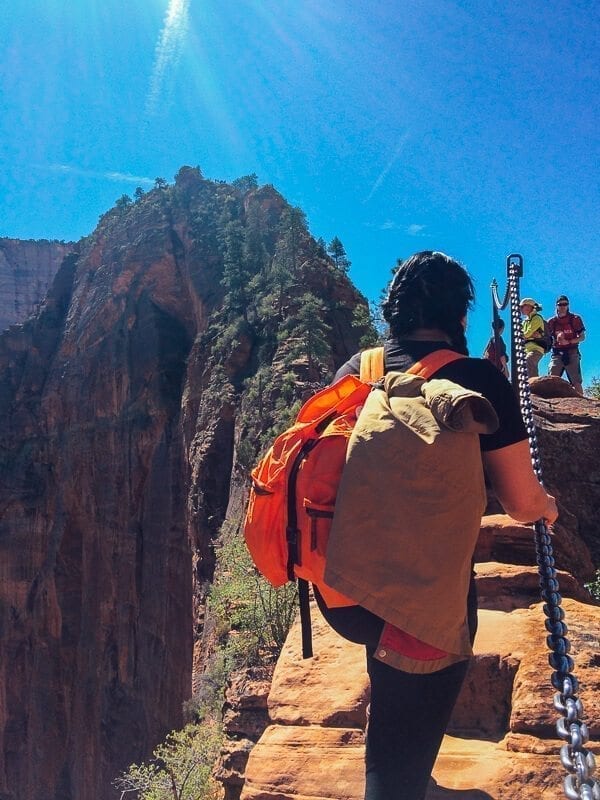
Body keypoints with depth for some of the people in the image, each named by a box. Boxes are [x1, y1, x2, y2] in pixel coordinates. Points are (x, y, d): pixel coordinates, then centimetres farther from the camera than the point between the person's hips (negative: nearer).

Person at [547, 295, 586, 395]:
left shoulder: (575, 319, 5)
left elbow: (582, 337, 3)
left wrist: (569, 342, -13)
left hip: (572, 353, -2)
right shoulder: (552, 321, 11)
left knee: (576, 381, -6)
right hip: (557, 353, 2)